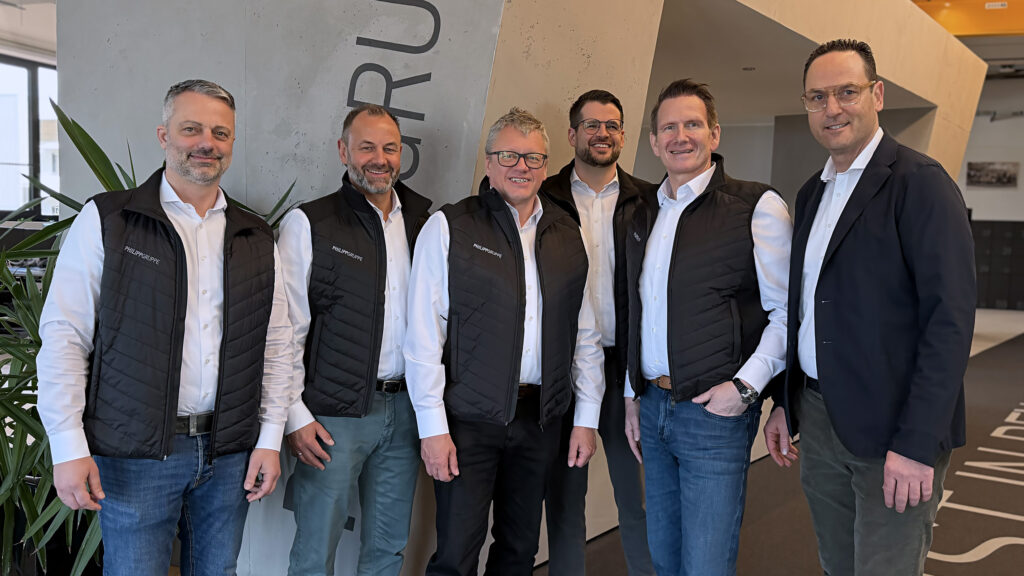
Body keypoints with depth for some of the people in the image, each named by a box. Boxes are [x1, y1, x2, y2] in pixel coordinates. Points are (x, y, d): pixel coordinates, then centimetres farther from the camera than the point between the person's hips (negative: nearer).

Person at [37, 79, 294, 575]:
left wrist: (270, 439, 4)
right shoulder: (106, 220, -3)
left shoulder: (256, 238, 9)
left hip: (230, 454, 4)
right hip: (135, 457, -3)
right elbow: (64, 335, -6)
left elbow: (275, 344, 9)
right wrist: (68, 447, -11)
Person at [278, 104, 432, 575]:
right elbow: (286, 329, -6)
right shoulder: (308, 224, -5)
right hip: (334, 414, -4)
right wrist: (296, 416, -10)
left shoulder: (424, 219, 7)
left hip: (405, 408, 4)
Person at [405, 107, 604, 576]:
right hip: (468, 418, -4)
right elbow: (424, 335, -8)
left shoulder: (568, 236, 9)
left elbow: (586, 334, 11)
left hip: (540, 418, 4)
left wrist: (586, 418, 8)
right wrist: (433, 427, -12)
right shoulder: (449, 227, -5)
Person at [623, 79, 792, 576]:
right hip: (652, 406, 6)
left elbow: (787, 313, -9)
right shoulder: (644, 218, 12)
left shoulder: (757, 207, -7)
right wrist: (633, 395, 15)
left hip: (715, 411, -6)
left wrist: (745, 386, -16)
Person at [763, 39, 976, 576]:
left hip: (893, 430, -6)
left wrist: (917, 443, -21)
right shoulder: (812, 193, 12)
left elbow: (950, 318, -17)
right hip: (818, 418, 7)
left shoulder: (920, 182, -11)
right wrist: (784, 403, 13)